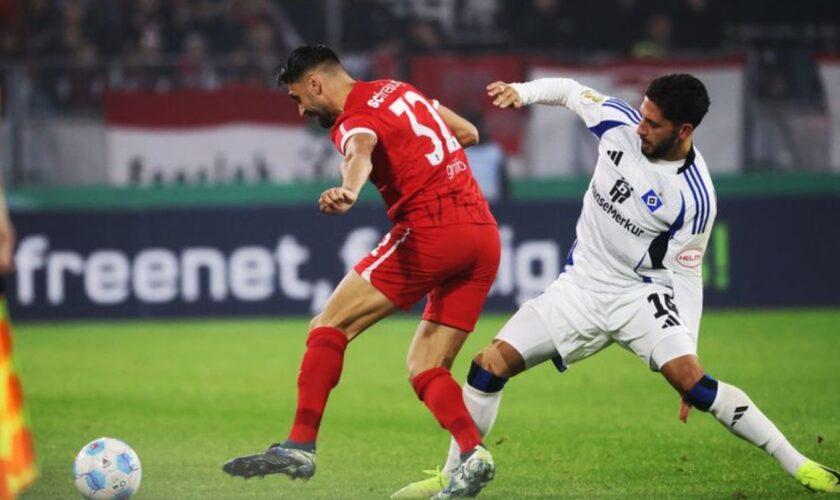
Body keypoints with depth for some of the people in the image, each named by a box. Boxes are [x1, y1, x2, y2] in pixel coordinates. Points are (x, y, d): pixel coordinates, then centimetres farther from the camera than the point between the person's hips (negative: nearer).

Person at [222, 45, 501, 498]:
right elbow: (468, 133, 31)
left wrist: (348, 191, -52)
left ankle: (300, 446, -11)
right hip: (485, 236, 8)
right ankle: (472, 454, -12)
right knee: (424, 369, 10)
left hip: (430, 232, -8)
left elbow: (362, 149, -31)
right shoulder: (399, 91, 21)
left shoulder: (354, 119, -4)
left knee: (329, 326, -3)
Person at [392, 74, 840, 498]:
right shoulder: (621, 123, -9)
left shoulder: (694, 198, -21)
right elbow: (570, 91, 9)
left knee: (690, 377, -27)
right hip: (580, 286, 5)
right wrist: (522, 91, -9)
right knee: (489, 365, -4)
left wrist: (685, 348, -15)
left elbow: (686, 273, -12)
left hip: (643, 294, -5)